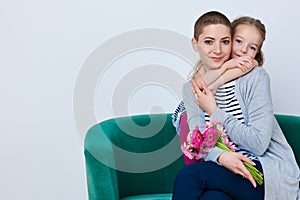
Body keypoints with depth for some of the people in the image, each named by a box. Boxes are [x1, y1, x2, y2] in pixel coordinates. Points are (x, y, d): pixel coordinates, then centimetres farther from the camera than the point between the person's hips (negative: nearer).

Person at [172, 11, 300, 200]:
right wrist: (220, 156, -26)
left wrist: (214, 111, -10)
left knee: (189, 174, -25)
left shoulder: (256, 78, -5)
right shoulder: (191, 89, 8)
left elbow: (258, 144, -13)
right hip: (225, 170, 3)